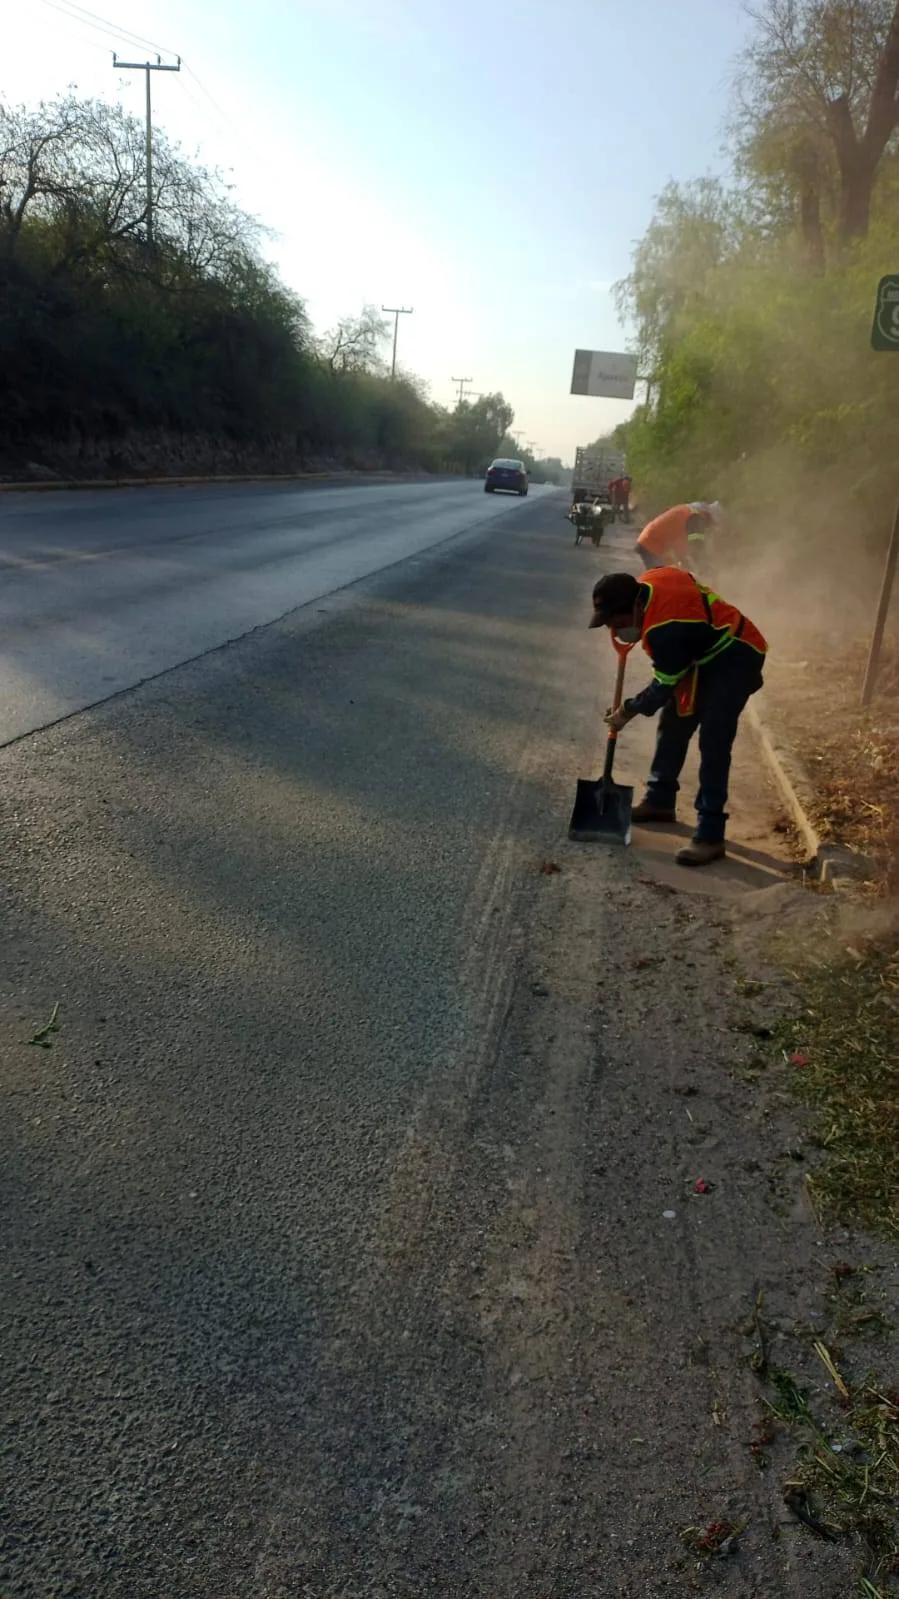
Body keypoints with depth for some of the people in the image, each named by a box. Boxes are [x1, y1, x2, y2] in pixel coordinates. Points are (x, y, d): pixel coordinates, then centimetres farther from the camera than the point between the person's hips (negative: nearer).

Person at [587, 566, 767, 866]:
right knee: (673, 724, 15)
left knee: (712, 743, -17)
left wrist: (627, 711, -6)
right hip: (707, 652, 11)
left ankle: (710, 835, -17)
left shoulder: (663, 629, -33)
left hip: (734, 659, -10)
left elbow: (665, 685, -21)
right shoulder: (647, 582, -7)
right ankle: (659, 800, 30)